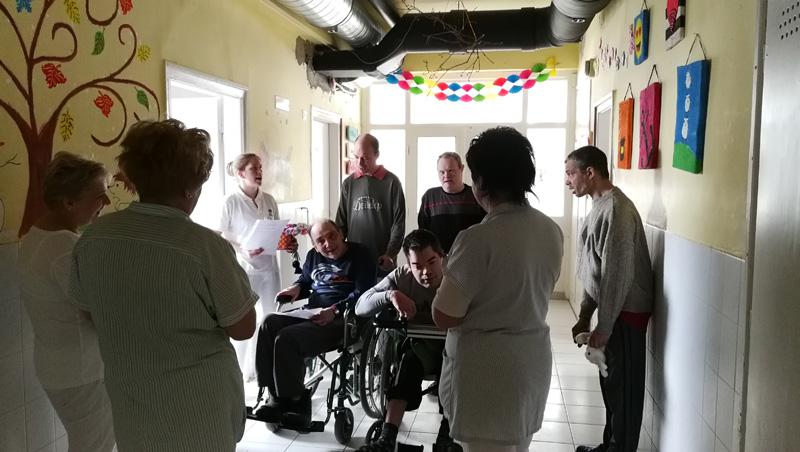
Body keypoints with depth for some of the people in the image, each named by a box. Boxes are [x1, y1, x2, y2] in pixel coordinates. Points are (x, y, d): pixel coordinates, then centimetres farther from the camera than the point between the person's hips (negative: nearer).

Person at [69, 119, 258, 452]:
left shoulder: (92, 239, -9)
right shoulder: (205, 246, -24)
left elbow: (90, 311, 7)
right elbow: (243, 328, -14)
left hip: (130, 402, 4)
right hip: (199, 405, -4)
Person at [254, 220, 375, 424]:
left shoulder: (360, 255, -3)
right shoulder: (313, 256, 19)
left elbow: (362, 294, -13)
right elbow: (306, 280, 34)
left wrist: (335, 310, -25)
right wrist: (297, 287, 9)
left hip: (341, 318, -8)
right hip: (312, 313, 8)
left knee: (286, 338, -25)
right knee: (270, 324, -16)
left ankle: (292, 400, -7)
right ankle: (276, 395, -12)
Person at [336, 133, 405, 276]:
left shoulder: (391, 182, -2)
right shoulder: (349, 183, 6)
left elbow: (398, 223, -4)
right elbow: (341, 222, 10)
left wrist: (390, 254, -12)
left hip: (383, 261, -2)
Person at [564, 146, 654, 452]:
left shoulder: (616, 209, -20)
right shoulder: (600, 207, 11)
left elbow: (617, 274, -23)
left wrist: (603, 327, -19)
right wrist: (584, 317, 16)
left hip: (624, 314, -9)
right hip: (611, 311, 9)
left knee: (624, 386, 4)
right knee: (611, 383, 19)